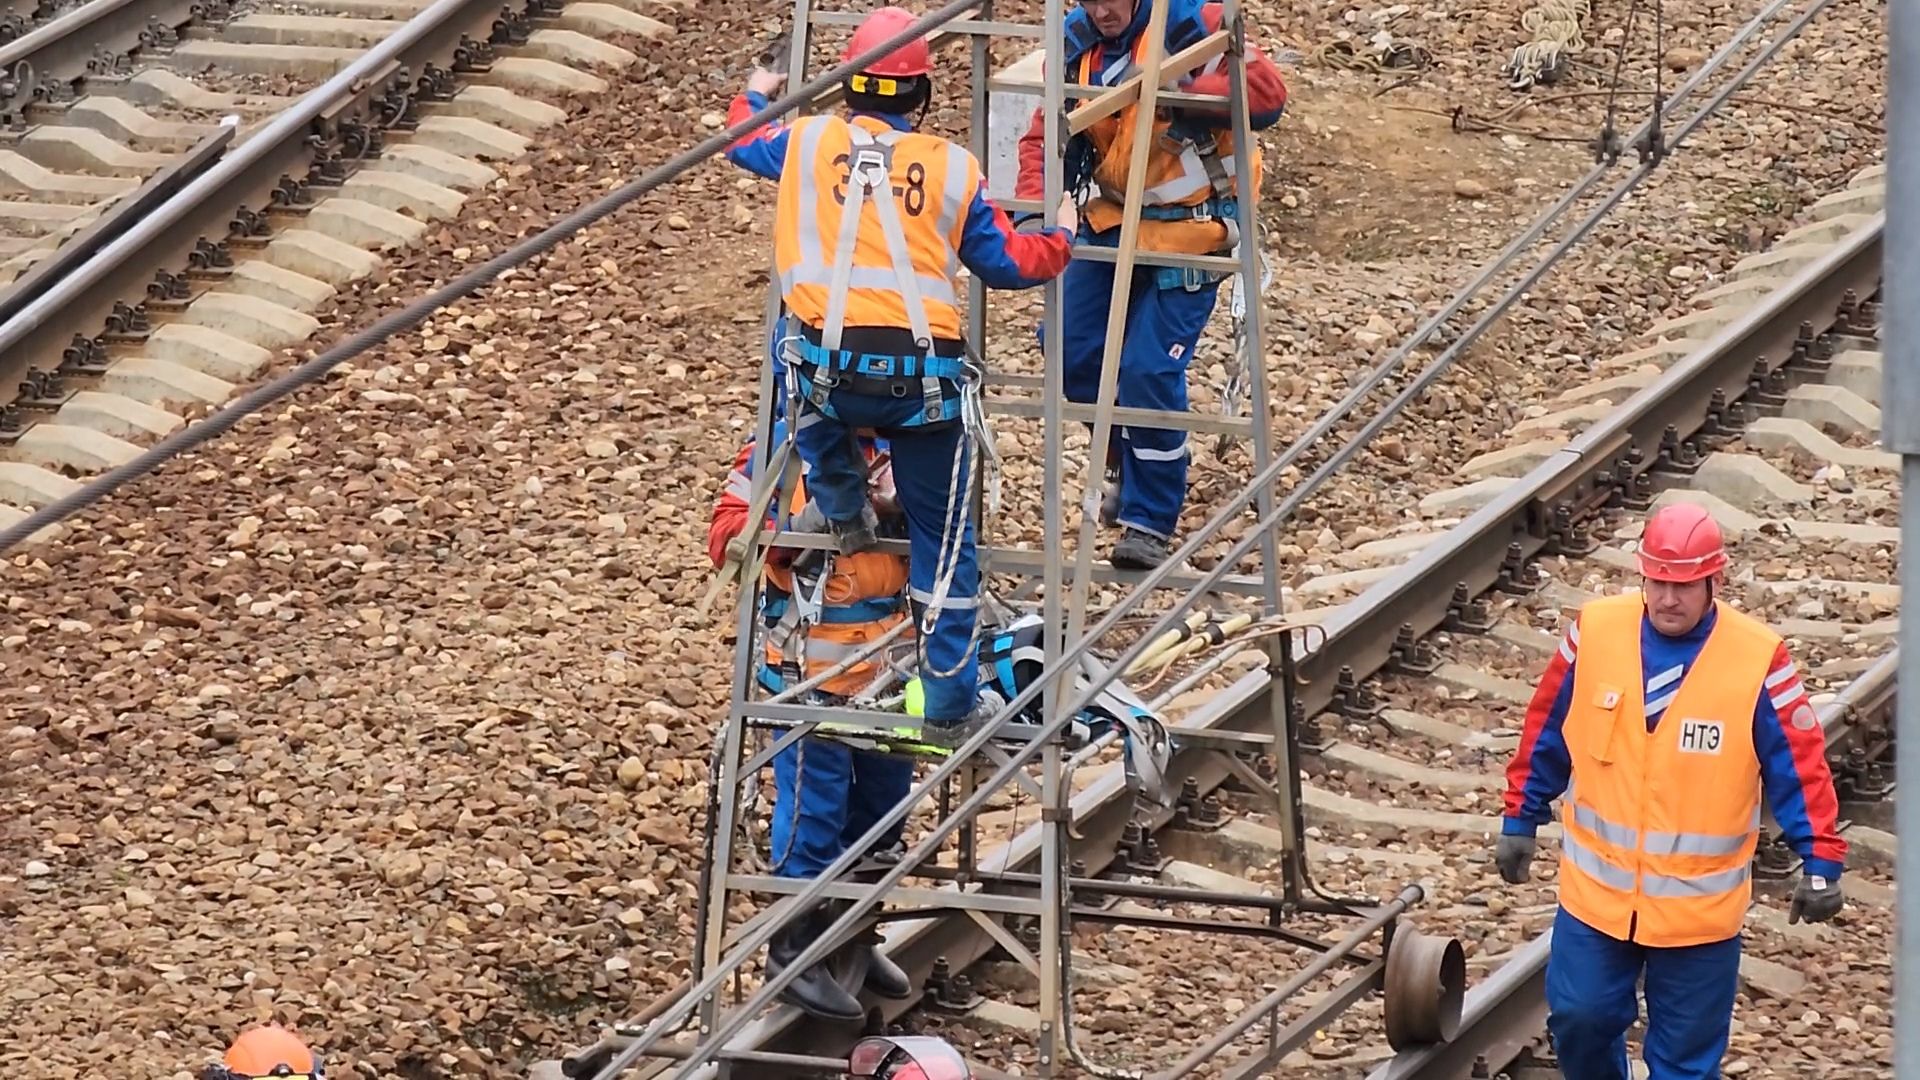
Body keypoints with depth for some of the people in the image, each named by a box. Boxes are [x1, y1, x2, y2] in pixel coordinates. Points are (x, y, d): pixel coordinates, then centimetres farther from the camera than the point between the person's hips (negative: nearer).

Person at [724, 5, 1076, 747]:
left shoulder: (807, 142, 7)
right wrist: (1061, 240, 34)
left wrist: (756, 96, 52)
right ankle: (949, 705, 12)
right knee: (943, 543, 12)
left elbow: (742, 141, 30)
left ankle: (843, 511, 28)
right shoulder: (952, 167, 5)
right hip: (925, 379, -1)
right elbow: (1007, 263, 12)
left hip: (832, 368, 1)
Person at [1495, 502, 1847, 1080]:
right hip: (1596, 891, 2)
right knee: (1580, 1018, 9)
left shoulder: (1757, 660, -14)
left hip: (1699, 907, -2)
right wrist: (1520, 819, 11)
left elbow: (1800, 765, -8)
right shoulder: (1594, 632, -7)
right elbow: (1545, 734, 6)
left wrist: (1821, 863, -12)